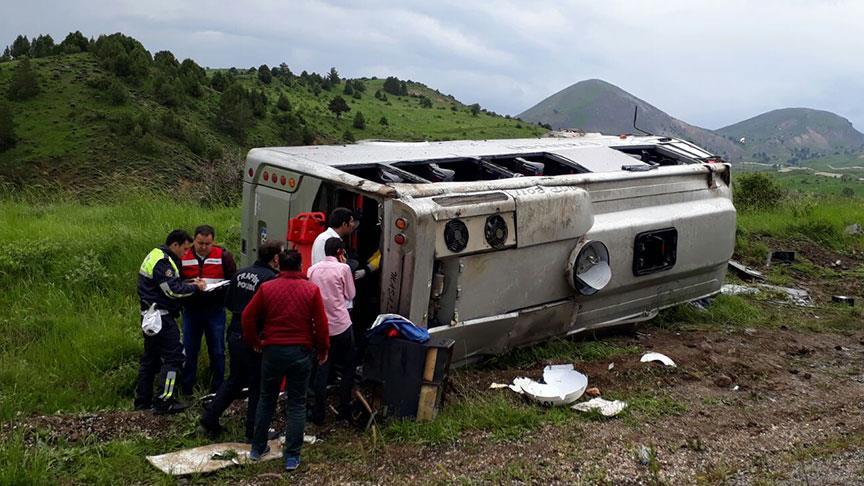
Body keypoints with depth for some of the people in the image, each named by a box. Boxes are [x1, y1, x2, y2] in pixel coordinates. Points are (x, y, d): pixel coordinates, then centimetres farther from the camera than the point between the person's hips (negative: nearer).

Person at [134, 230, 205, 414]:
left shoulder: (155, 256, 16)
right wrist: (195, 287, -10)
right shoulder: (163, 262, -17)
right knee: (173, 357, -6)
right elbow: (173, 290, -21)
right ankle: (164, 401, -5)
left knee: (150, 357, 15)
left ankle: (142, 400, 21)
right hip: (162, 317, -11)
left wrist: (190, 282, 8)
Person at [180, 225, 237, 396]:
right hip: (191, 310, 1)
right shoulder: (184, 256, -1)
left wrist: (218, 290, -18)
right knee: (189, 351, 8)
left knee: (217, 352, 7)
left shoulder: (223, 256, -5)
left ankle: (217, 390, 19)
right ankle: (186, 390, 19)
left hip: (215, 310, -1)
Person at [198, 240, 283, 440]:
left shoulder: (240, 273, 6)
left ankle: (209, 418, 24)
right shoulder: (271, 279, -18)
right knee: (258, 386, 6)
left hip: (235, 334, 7)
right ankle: (253, 432, 14)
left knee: (234, 380, 23)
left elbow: (228, 303, 13)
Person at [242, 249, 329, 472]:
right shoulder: (312, 290, -5)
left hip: (272, 351, 1)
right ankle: (292, 457, 7)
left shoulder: (266, 288, -2)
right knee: (296, 404, 6)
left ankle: (257, 448, 27)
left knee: (266, 399, 18)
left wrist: (254, 342, 13)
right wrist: (323, 349, 7)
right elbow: (321, 324, -6)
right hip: (301, 352, -1)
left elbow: (248, 316, -1)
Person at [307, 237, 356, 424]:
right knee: (347, 368, 12)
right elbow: (350, 295, 1)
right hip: (341, 325, -4)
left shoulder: (312, 269, 4)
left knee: (322, 369, 9)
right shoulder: (343, 268, -8)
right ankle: (344, 409, 14)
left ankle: (319, 414, 8)